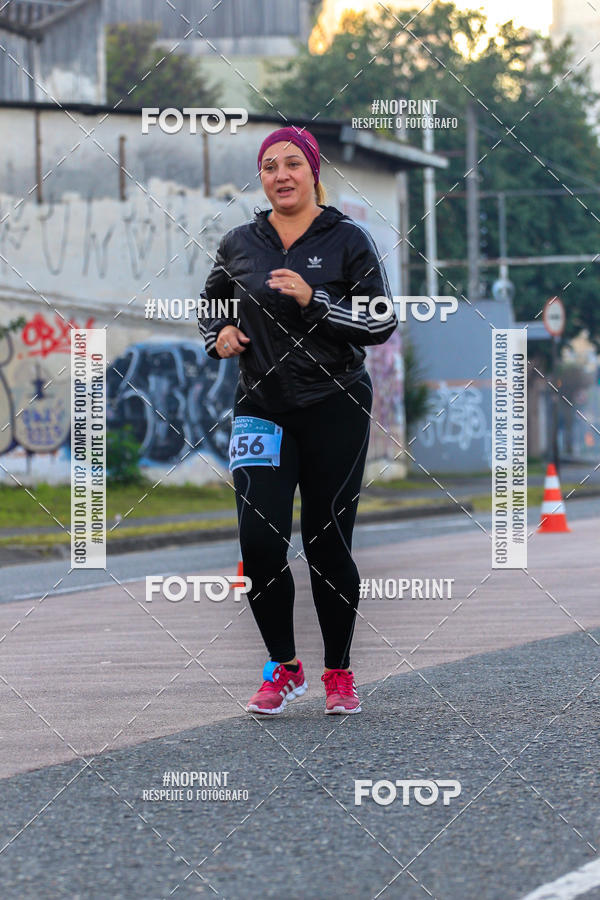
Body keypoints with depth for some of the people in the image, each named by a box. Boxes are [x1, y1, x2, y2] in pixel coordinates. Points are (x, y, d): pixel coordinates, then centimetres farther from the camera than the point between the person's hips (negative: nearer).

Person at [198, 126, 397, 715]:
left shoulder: (347, 239, -1)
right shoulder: (239, 245, 8)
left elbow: (383, 323, -5)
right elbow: (210, 307, 25)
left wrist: (314, 300, -17)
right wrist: (219, 336, 3)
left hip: (335, 407, -2)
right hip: (261, 407, 2)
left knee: (328, 544, 1)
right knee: (260, 541, -10)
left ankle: (338, 673, 17)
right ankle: (283, 668, 6)